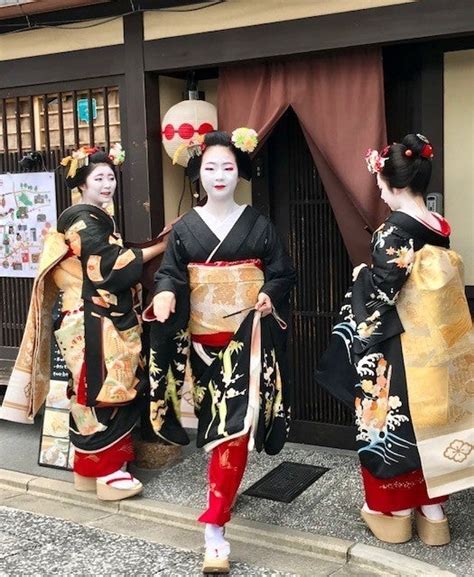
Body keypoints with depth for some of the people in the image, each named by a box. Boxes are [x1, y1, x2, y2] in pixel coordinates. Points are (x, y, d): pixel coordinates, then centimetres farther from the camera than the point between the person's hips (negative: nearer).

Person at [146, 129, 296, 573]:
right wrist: (164, 295, -22)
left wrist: (270, 296, -16)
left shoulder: (259, 225, 2)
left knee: (235, 422, -10)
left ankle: (214, 525, -8)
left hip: (247, 335, -2)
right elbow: (170, 274, 0)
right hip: (202, 338, 2)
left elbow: (282, 274, 5)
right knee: (215, 418, 14)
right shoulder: (184, 229, 4)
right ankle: (225, 489, 38)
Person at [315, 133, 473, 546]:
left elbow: (380, 293, -20)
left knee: (395, 423, 7)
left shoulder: (394, 231, -19)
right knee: (428, 423, 15)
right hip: (434, 346, 7)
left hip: (398, 350, -7)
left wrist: (361, 276, 0)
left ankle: (396, 512, 21)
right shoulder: (440, 227, 5)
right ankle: (433, 512, 25)